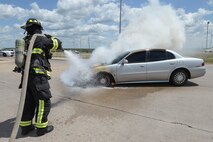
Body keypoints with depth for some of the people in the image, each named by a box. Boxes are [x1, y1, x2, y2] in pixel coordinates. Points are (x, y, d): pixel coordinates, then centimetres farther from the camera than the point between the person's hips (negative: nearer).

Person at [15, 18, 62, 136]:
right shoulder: (40, 39, -8)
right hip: (38, 77, -8)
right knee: (44, 102, 2)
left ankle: (25, 126, 26)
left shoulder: (25, 41, 16)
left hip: (26, 76, 8)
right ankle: (41, 127, 11)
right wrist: (50, 37, 19)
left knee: (28, 102, 16)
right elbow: (57, 43, 1)